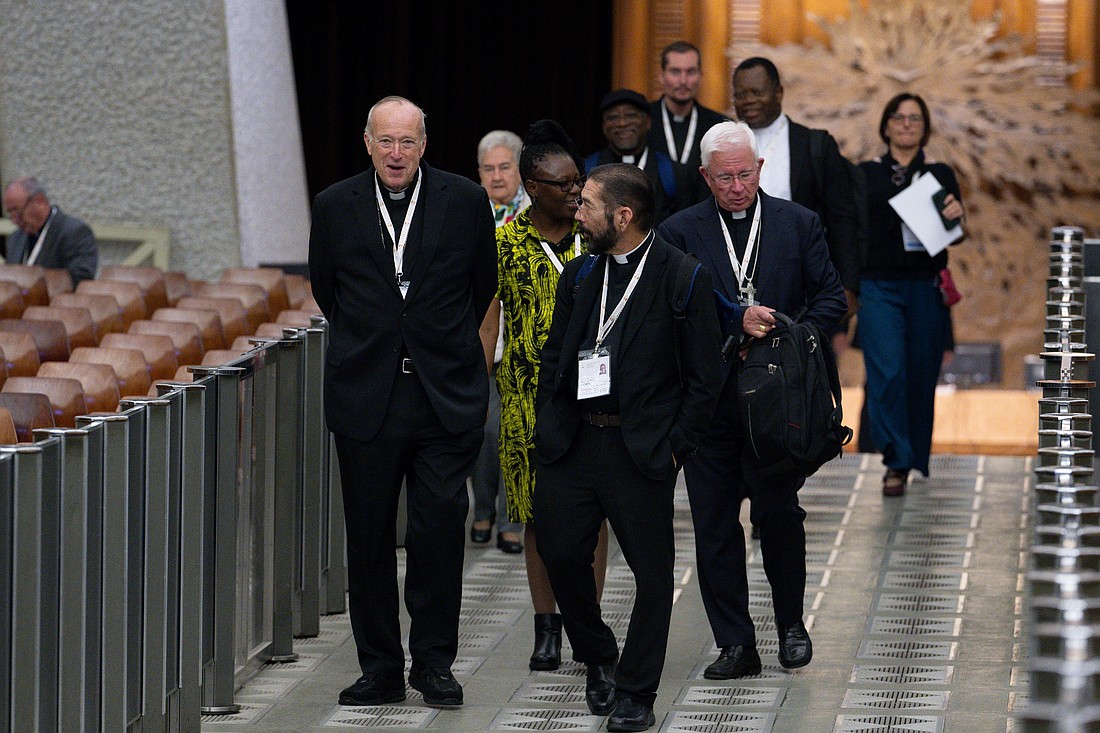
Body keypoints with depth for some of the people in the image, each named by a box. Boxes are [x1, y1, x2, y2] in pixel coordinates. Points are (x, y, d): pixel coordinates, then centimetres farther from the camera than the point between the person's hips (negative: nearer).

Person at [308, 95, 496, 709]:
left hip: (445, 395, -1)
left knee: (441, 526, -5)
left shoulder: (465, 201, -1)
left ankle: (434, 662, 7)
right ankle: (381, 668, 13)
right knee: (370, 537, 4)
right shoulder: (335, 206, 2)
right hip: (366, 397, 1)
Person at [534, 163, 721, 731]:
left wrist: (674, 448, -7)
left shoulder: (683, 278, -7)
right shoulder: (579, 274, 9)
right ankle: (598, 659, 26)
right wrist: (547, 425, 6)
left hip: (641, 449, -5)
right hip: (572, 443, 5)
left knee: (652, 572, 0)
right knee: (560, 552, 3)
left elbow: (703, 378, -5)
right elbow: (553, 357, 17)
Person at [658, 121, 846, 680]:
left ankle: (790, 621, 20)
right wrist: (738, 321, -17)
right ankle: (735, 643, 10)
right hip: (709, 397, 1)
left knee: (778, 512, -3)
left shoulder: (798, 224, 6)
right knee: (714, 522, 3)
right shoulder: (680, 231, 4)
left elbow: (830, 297, 6)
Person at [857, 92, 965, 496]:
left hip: (926, 288, 1)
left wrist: (957, 216, -19)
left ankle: (916, 458, 22)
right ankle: (896, 462, -9)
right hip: (879, 287, -1)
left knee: (921, 373, 5)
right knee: (886, 372, -11)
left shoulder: (940, 175, 8)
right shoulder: (865, 175, 7)